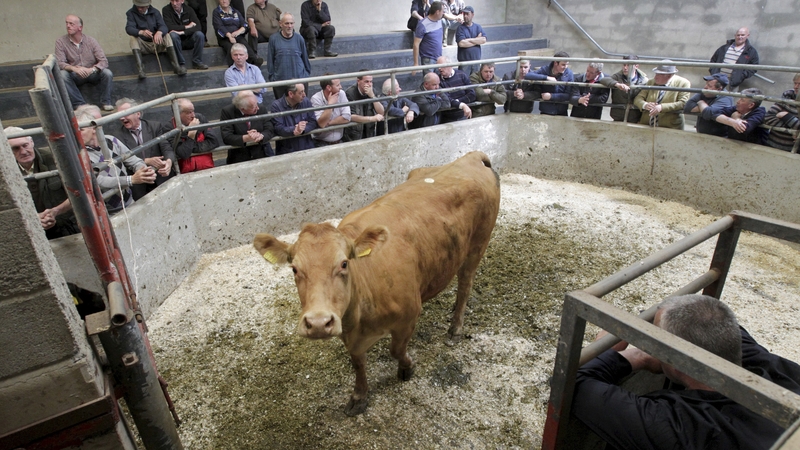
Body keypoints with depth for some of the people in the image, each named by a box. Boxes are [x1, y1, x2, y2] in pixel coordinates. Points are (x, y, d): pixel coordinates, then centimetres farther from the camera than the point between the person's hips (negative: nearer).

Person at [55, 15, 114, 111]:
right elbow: (60, 63, -12)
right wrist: (74, 68, -33)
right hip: (75, 76, 0)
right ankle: (79, 104, -25)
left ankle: (106, 102, -12)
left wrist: (92, 69, -32)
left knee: (107, 73, -27)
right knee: (62, 74, -30)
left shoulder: (90, 40, -3)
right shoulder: (60, 42, -4)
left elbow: (104, 61, -12)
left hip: (92, 74, 0)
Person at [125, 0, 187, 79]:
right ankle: (140, 69, -43)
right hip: (143, 45, -1)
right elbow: (129, 28, -19)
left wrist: (159, 32, -39)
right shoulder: (130, 13, -3)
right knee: (133, 38, -30)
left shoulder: (155, 12, 2)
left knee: (167, 36, -24)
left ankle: (176, 66, -37)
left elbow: (164, 26, -13)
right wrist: (141, 32, -42)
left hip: (157, 43, 1)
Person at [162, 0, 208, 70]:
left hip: (189, 41, 2)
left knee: (199, 34, -26)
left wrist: (182, 32, -25)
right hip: (176, 41, -2)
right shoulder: (166, 10, -6)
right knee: (173, 35, -34)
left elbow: (198, 27, -13)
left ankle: (197, 62, -16)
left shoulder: (188, 9, -1)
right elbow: (169, 27, -19)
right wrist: (186, 27, -13)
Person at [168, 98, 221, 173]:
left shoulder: (200, 118, 3)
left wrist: (192, 148, -4)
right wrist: (191, 134, -13)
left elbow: (215, 141, -2)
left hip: (207, 169, 1)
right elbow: (181, 154, -14)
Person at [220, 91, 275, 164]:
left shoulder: (261, 109, -2)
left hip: (262, 154, 2)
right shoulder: (227, 112, -8)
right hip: (239, 157, -1)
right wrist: (245, 138, -28)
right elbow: (226, 137, -12)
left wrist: (261, 136, -24)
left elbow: (270, 130, -1)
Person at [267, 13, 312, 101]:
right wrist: (272, 76, 4)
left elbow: (305, 58, 11)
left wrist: (307, 73, 14)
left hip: (299, 78, 1)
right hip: (279, 80, 0)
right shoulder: (274, 39, -1)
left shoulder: (299, 39, 1)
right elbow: (270, 60, 5)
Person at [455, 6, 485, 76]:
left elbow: (483, 40, -7)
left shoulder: (478, 27, 8)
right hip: (464, 61, -4)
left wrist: (469, 40, -14)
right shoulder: (460, 28, -4)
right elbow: (461, 43, -18)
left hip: (476, 59, 4)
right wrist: (477, 40, -6)